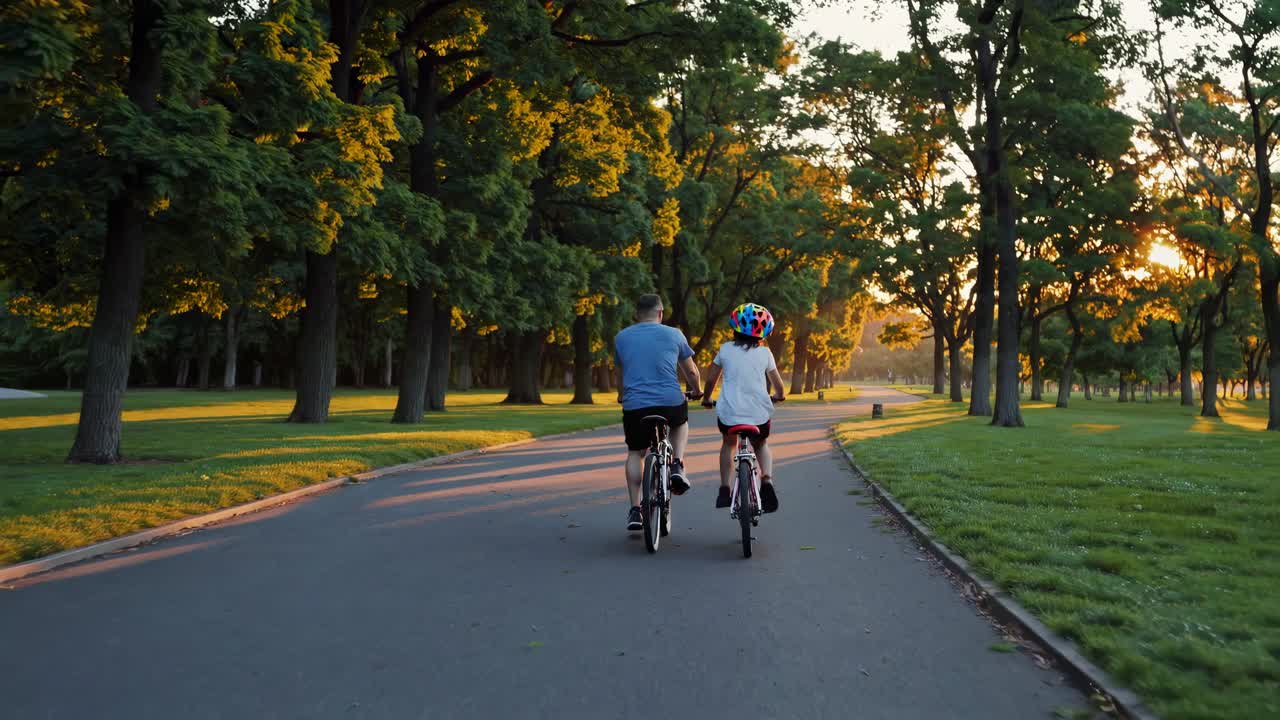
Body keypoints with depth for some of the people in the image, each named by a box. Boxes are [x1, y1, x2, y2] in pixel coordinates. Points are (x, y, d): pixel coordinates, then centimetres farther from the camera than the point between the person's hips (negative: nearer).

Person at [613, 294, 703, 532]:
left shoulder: (621, 338, 11)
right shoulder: (674, 335, 6)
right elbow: (692, 372, 15)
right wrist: (697, 390, 35)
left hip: (634, 406, 1)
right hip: (671, 403, -1)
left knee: (635, 453, 20)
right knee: (680, 424, 33)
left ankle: (635, 510, 12)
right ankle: (678, 465, 9)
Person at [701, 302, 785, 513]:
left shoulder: (726, 349, 4)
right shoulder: (764, 353, 3)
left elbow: (711, 379, 11)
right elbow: (778, 384, 8)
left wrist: (707, 398, 29)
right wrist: (779, 396, 30)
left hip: (729, 413, 0)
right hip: (760, 414, 0)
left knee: (729, 444, 31)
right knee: (761, 445, 29)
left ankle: (724, 490, 20)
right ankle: (767, 481, 3)